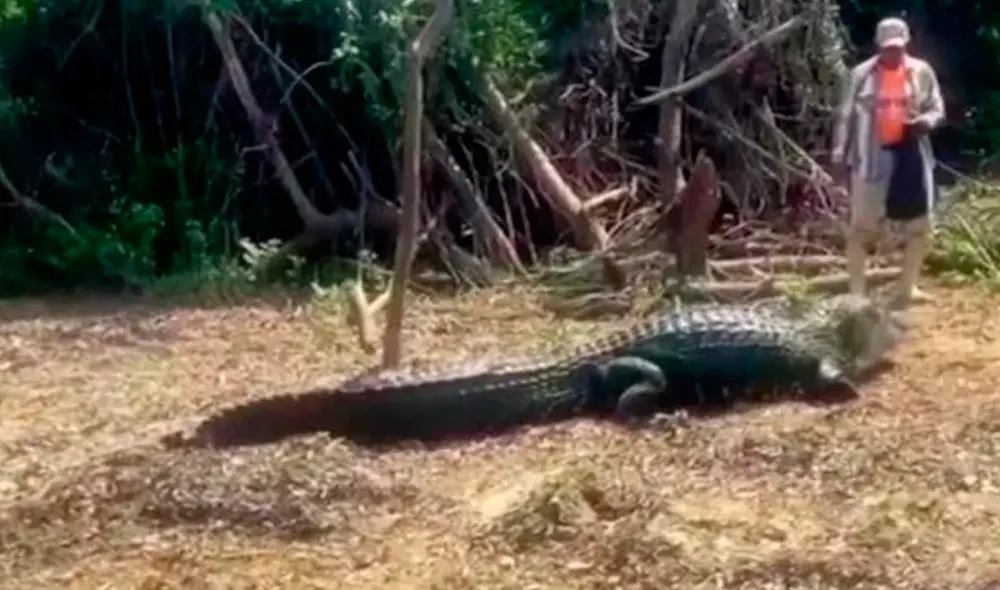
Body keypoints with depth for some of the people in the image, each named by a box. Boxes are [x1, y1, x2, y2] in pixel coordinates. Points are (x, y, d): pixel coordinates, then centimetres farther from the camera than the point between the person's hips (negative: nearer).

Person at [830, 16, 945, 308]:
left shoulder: (922, 72, 1)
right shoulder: (861, 74, -4)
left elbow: (937, 110, 6)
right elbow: (845, 116, 0)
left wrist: (925, 122, -18)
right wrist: (839, 157, -2)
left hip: (910, 152, 3)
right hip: (872, 157, -3)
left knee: (921, 225, 9)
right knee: (861, 227, -1)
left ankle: (906, 288, 25)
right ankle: (856, 294, 6)